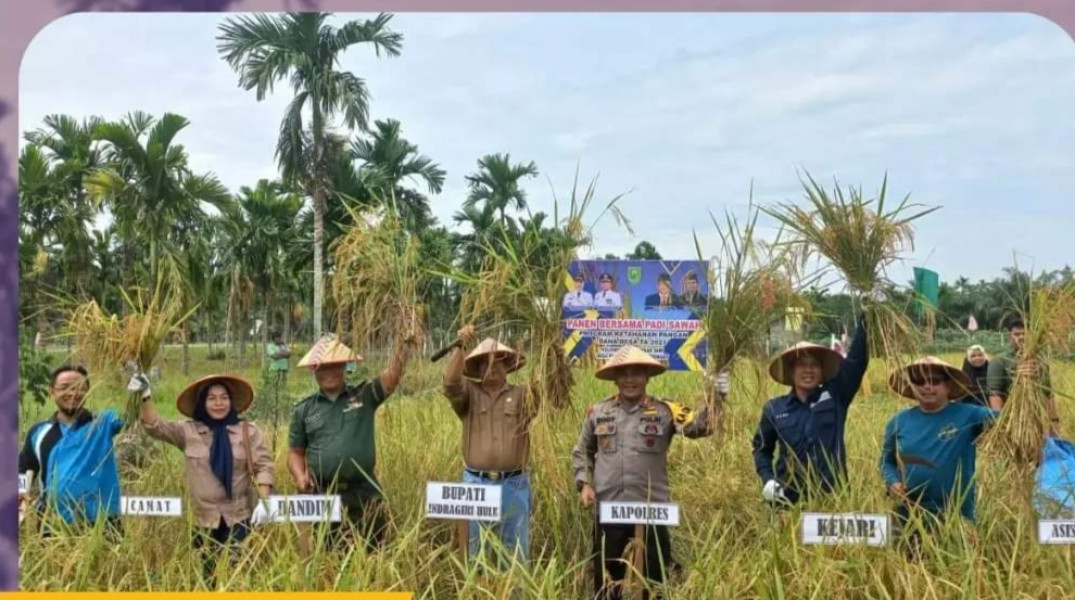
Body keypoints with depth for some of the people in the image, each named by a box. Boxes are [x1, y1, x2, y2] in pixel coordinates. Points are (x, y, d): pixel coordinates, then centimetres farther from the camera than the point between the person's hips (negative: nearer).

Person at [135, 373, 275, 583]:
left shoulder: (249, 431, -1)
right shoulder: (188, 431, 3)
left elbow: (264, 466, -5)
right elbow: (155, 426, -3)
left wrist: (264, 502, -16)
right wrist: (145, 398, -16)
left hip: (239, 516, -2)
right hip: (204, 518, 2)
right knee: (209, 572, 12)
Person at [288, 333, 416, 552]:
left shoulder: (365, 395, 2)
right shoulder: (304, 409, 7)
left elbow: (392, 376, -13)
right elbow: (295, 452, 12)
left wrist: (403, 343, -28)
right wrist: (300, 478, -7)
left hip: (363, 494, -1)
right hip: (321, 495, 1)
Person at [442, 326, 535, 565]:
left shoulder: (522, 395, 6)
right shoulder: (469, 393, 5)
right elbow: (451, 384, -14)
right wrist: (460, 346, -22)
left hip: (514, 484, 0)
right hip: (476, 482, 0)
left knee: (516, 549, 8)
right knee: (473, 548, 9)